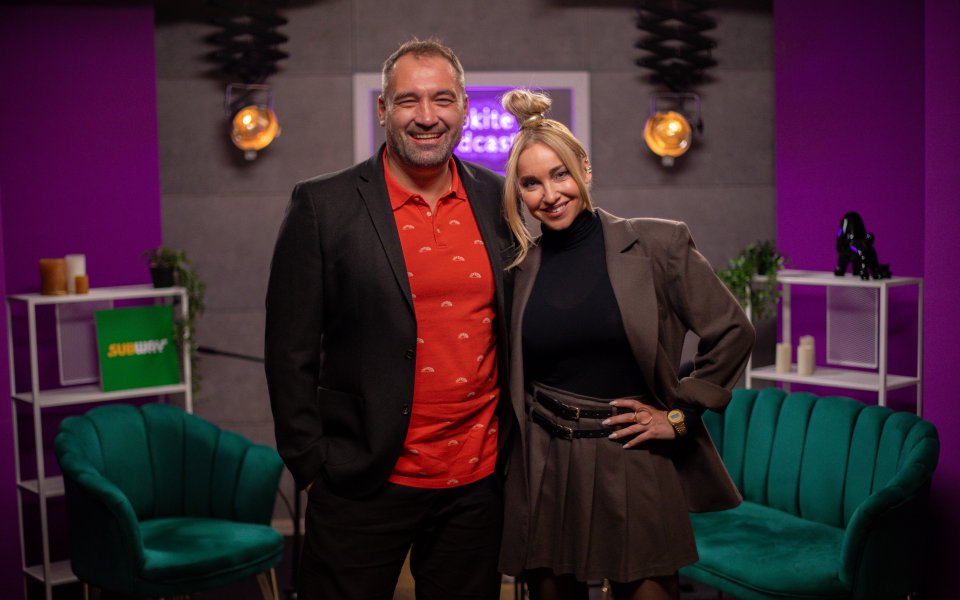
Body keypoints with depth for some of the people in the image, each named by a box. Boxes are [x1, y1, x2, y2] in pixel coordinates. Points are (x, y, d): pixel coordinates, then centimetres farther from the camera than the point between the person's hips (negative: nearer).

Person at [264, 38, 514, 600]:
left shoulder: (497, 200, 4)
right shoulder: (324, 206, -7)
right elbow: (291, 352, -6)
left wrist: (514, 443, 10)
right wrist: (312, 465, -6)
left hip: (477, 483, 4)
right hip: (364, 485, -3)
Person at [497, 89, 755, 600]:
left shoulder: (657, 244, -4)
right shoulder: (518, 266, 4)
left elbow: (731, 332, -2)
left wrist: (681, 414, -4)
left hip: (635, 465, -2)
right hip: (544, 472, 3)